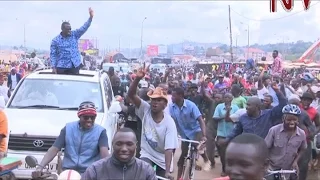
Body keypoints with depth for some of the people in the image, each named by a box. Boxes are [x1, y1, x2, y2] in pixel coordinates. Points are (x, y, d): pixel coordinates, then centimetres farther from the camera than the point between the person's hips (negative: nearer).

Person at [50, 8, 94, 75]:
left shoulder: (74, 35, 4)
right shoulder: (55, 40, -2)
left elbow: (84, 28, -6)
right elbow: (53, 54, -1)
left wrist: (90, 17, -19)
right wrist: (53, 67, -10)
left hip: (75, 66, 2)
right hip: (62, 67, -2)